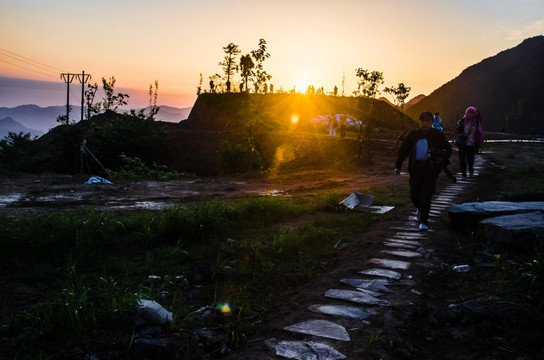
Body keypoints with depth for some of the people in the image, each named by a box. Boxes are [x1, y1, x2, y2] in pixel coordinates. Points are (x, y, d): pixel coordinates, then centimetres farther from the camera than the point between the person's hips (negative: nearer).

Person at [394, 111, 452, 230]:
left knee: (425, 196, -11)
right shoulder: (413, 135, 5)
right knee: (414, 196, 9)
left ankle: (423, 221, 1)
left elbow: (448, 149, 14)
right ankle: (420, 208, 44)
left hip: (430, 170, -2)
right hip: (416, 169, 2)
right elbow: (403, 150, 7)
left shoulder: (438, 135, 3)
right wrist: (398, 166, -2)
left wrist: (443, 158, -7)